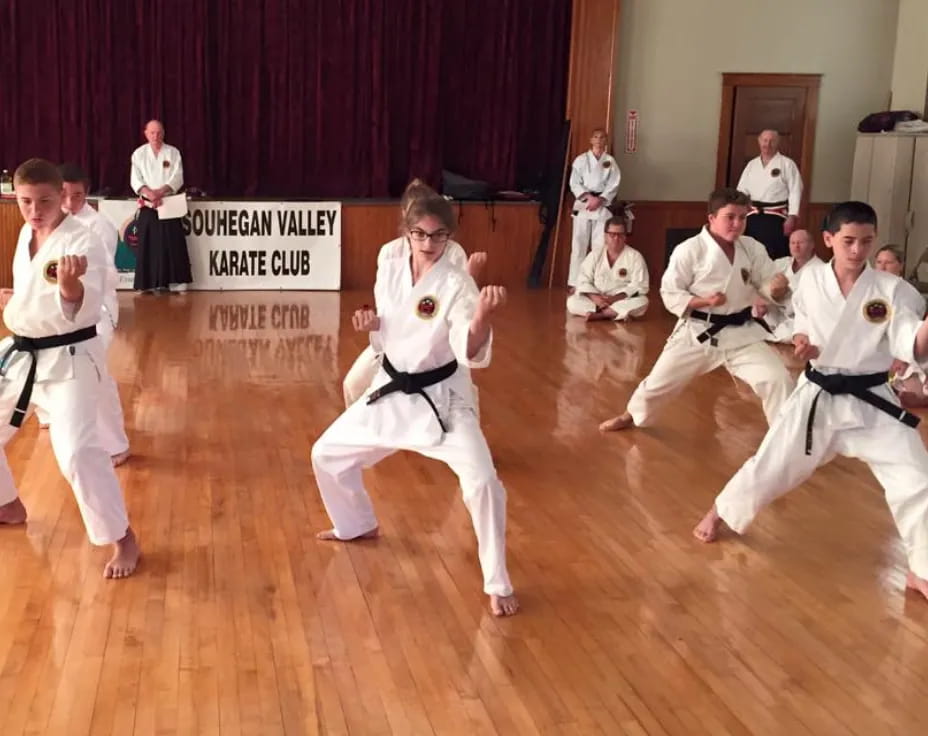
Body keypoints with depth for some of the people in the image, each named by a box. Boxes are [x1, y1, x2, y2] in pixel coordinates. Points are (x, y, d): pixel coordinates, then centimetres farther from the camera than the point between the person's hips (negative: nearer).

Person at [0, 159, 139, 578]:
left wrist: (69, 284, -49)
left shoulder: (83, 242, -17)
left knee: (76, 451, -21)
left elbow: (83, 308, -32)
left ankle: (123, 540, -6)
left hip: (68, 358, -8)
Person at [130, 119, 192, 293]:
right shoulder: (139, 154, 5)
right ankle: (148, 284, 5)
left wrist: (161, 192, -20)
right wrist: (150, 193, -20)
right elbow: (136, 180, -2)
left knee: (173, 244, -4)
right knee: (148, 245, 0)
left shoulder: (173, 152, 4)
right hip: (147, 206, 0)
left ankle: (176, 282, 0)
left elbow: (177, 178, -5)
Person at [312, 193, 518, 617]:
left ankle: (497, 585, -2)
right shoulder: (388, 273, -2)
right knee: (327, 454, 14)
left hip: (443, 398, -5)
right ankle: (358, 526, 42)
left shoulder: (457, 285, -18)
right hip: (391, 391, 6)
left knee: (481, 481, -20)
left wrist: (483, 317, -48)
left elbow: (472, 354, -30)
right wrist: (370, 325, -10)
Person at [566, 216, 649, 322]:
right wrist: (595, 297, -20)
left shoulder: (635, 257, -3)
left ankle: (598, 314, -30)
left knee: (642, 302, -33)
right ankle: (617, 314, -28)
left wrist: (615, 298, -23)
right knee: (572, 301, -22)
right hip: (598, 300, 2)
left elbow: (639, 286, -10)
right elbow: (583, 281, 0)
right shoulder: (594, 255, 4)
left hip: (623, 301, -2)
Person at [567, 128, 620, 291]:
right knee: (579, 244, -1)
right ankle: (574, 282, 3)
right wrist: (588, 197, -14)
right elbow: (575, 183, -2)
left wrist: (599, 199, -14)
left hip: (603, 206, 0)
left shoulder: (610, 161, 5)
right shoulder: (581, 160, 3)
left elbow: (613, 185, -1)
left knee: (601, 245, -1)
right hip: (583, 205, 0)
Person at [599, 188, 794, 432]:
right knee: (660, 380, 12)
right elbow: (670, 293, -11)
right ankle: (632, 415, 43)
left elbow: (767, 286, 3)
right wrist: (704, 302, -25)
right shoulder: (689, 250, -15)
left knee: (777, 380, -10)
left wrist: (778, 288, -21)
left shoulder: (753, 248, -4)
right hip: (697, 332, -2)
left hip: (742, 332, 2)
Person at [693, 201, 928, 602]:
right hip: (817, 396, 0)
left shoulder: (888, 288, -10)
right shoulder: (812, 280, -6)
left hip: (872, 402, 0)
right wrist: (804, 347, -13)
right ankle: (720, 513, 38)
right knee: (770, 464, 9)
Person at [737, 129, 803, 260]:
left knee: (777, 257, -6)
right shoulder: (752, 164, 11)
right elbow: (742, 190, 13)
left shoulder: (787, 164, -3)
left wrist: (792, 218, -13)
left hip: (777, 217, -4)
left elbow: (795, 192, -7)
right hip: (754, 217, 4)